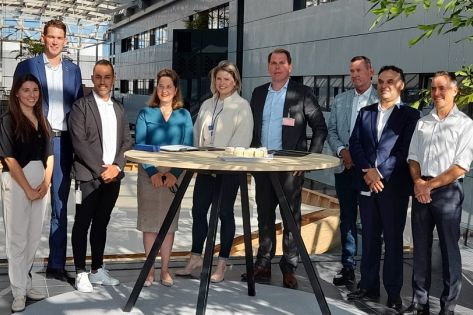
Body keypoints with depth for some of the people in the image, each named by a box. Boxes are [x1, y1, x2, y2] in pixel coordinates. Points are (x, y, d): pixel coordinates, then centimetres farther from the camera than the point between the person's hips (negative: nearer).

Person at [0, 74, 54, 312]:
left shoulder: (42, 121, 12)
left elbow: (49, 155, 11)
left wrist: (45, 183, -3)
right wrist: (28, 189, -12)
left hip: (40, 182, 5)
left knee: (34, 237, 10)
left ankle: (26, 284, 22)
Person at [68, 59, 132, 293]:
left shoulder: (118, 108, 15)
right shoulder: (81, 106, -2)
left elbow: (127, 141, 11)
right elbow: (79, 142, -10)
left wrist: (116, 166, -5)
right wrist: (100, 170, -14)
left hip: (113, 176, 5)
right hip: (88, 176, -5)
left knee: (101, 223, 12)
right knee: (82, 224, 0)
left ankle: (97, 270, 21)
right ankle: (81, 274, 8)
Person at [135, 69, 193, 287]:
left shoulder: (184, 115, 7)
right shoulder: (145, 114, 4)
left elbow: (188, 147, 1)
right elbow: (139, 145, -3)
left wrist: (174, 174, -11)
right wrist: (153, 172, -14)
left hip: (174, 175, 1)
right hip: (149, 173, -1)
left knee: (169, 221, 6)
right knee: (149, 221, 2)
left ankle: (165, 270, 15)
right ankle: (149, 269, 12)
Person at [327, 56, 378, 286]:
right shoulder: (340, 100, 11)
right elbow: (331, 131, 11)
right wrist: (342, 151, -6)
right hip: (345, 167, 4)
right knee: (347, 217, 9)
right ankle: (348, 266, 17)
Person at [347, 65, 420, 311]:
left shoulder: (410, 115, 0)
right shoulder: (365, 113, 13)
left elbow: (405, 151, -9)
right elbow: (355, 144, 4)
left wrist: (380, 174, -15)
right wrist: (368, 171, -11)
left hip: (394, 186, -4)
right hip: (367, 184, 4)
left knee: (393, 240, 3)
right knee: (369, 237, 10)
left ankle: (393, 292, 13)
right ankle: (368, 285, 21)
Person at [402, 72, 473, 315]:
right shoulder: (422, 122, 13)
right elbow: (413, 157, 11)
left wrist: (430, 185, -12)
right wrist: (418, 183, -6)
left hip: (447, 191, -4)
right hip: (420, 191, 5)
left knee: (449, 249, 2)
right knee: (420, 248, 8)